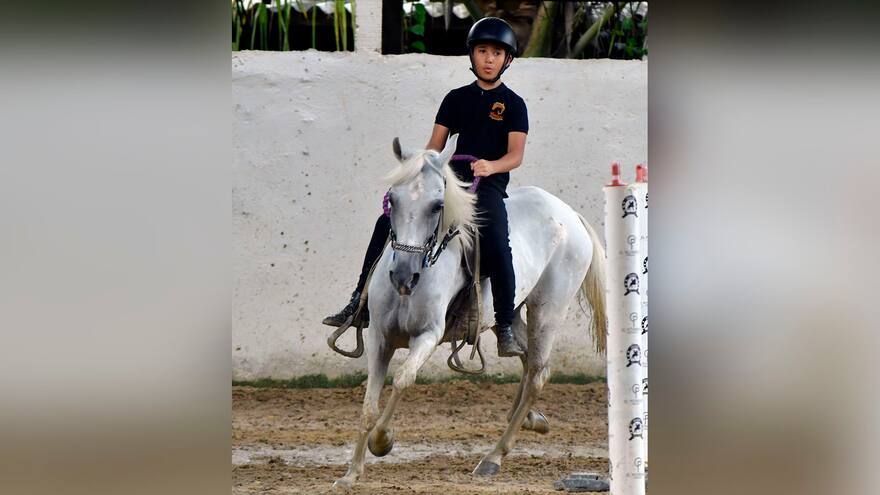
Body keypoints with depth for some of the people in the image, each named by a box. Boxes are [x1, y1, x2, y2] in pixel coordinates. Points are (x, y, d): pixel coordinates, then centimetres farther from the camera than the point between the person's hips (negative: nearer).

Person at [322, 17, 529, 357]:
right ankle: (360, 305, -9)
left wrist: (491, 166, -28)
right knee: (387, 223, -12)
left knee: (497, 246, -31)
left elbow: (515, 155, -6)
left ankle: (505, 327, -21)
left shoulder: (513, 104, 5)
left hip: (488, 185, -4)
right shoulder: (456, 99, 16)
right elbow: (435, 145, 11)